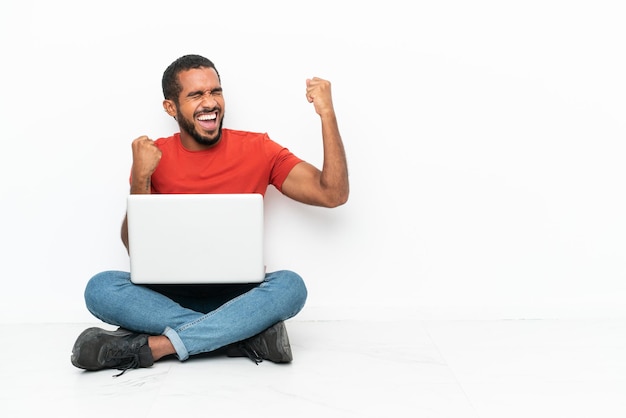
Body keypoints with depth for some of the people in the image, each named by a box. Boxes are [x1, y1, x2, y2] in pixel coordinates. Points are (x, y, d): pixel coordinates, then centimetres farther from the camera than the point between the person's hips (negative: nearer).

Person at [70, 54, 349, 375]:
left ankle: (151, 346, -31)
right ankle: (250, 334, -28)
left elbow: (333, 195, -6)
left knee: (290, 285, -31)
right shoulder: (153, 156, 3)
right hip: (171, 294, 1)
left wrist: (327, 114, -13)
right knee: (100, 288, -26)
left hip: (237, 295, -1)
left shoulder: (256, 149, 1)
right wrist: (141, 177, -16)